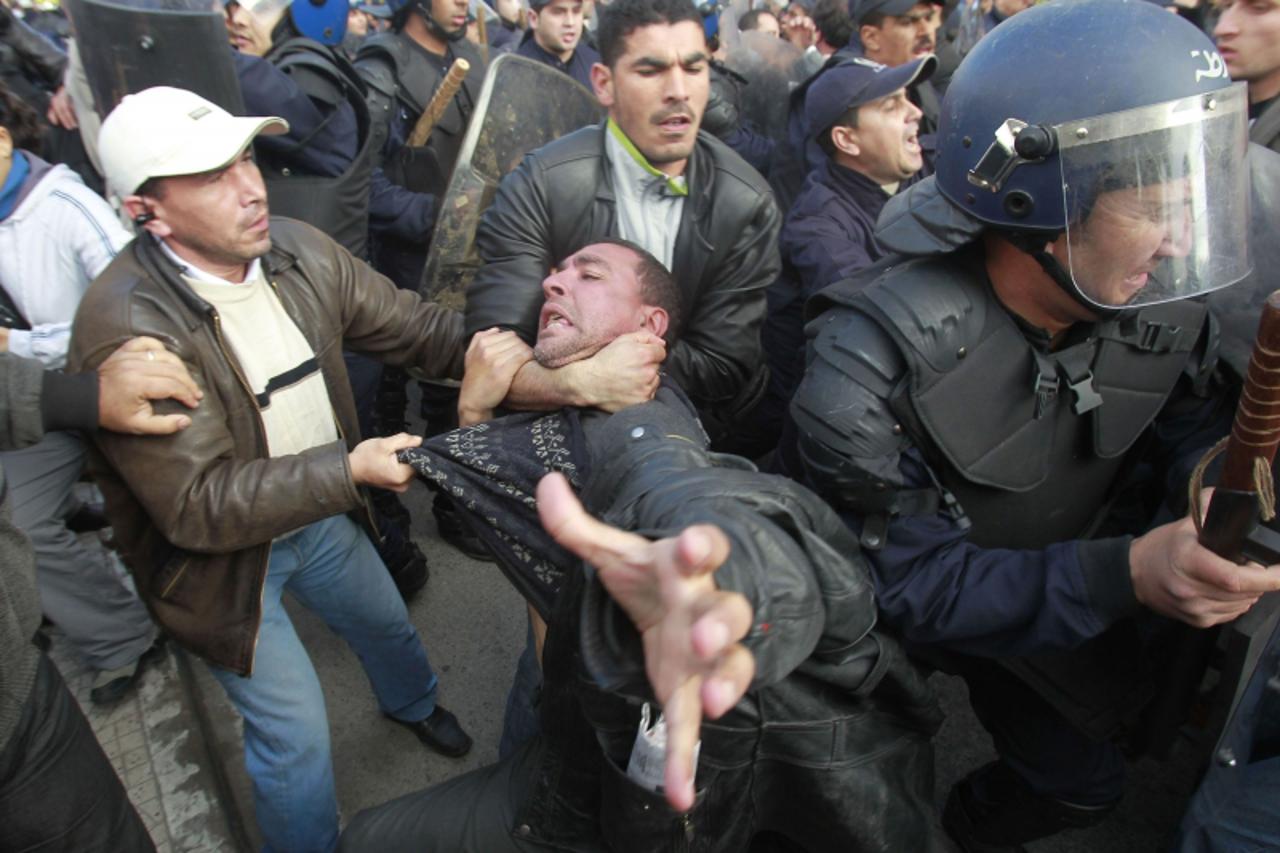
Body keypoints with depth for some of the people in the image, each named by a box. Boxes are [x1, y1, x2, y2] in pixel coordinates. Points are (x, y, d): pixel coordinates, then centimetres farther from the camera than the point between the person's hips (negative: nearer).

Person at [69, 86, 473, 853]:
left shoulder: (299, 250, -13)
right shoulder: (125, 328, -31)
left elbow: (413, 324, -7)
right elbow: (198, 507, -29)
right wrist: (348, 469, -34)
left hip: (320, 510, 6)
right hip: (220, 554, -6)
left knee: (388, 623, 29)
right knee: (296, 733, 6)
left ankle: (414, 703, 64)